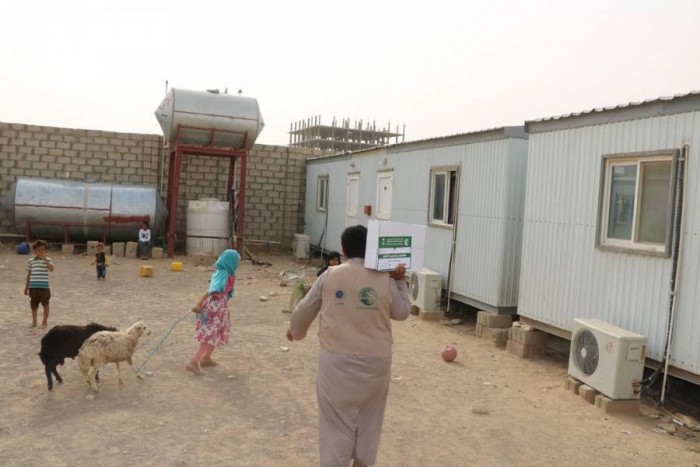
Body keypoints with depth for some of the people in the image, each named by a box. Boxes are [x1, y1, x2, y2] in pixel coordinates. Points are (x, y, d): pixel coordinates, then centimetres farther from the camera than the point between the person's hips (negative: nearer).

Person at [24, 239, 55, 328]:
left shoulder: (47, 260, -1)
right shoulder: (30, 260, 7)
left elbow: (51, 269, -20)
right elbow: (29, 274, 13)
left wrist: (44, 259, -23)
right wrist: (26, 287, 14)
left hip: (44, 286, -2)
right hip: (33, 287, 2)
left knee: (45, 304, 5)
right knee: (34, 305, 10)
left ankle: (45, 321, 18)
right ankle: (34, 321, 25)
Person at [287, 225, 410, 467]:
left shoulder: (329, 276, -4)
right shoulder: (385, 279, -5)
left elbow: (304, 309, 8)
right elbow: (401, 313, 9)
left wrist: (295, 331, 27)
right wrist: (400, 281, 12)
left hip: (337, 360, -1)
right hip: (374, 361, 1)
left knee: (337, 418, 10)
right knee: (368, 418, 20)